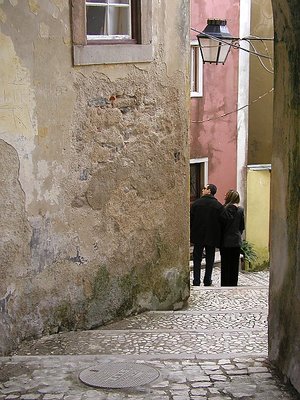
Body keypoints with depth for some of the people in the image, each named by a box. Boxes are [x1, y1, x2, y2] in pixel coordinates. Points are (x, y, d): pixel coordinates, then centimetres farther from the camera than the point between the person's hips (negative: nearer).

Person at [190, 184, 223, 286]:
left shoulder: (196, 203, -5)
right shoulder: (219, 206, -4)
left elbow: (190, 219, -3)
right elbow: (221, 222, -3)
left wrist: (190, 234, 5)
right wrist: (219, 238, 4)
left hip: (198, 236, -1)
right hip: (212, 237, 1)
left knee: (197, 259, 8)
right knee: (209, 260, 10)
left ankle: (196, 281, 4)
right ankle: (207, 281, 12)